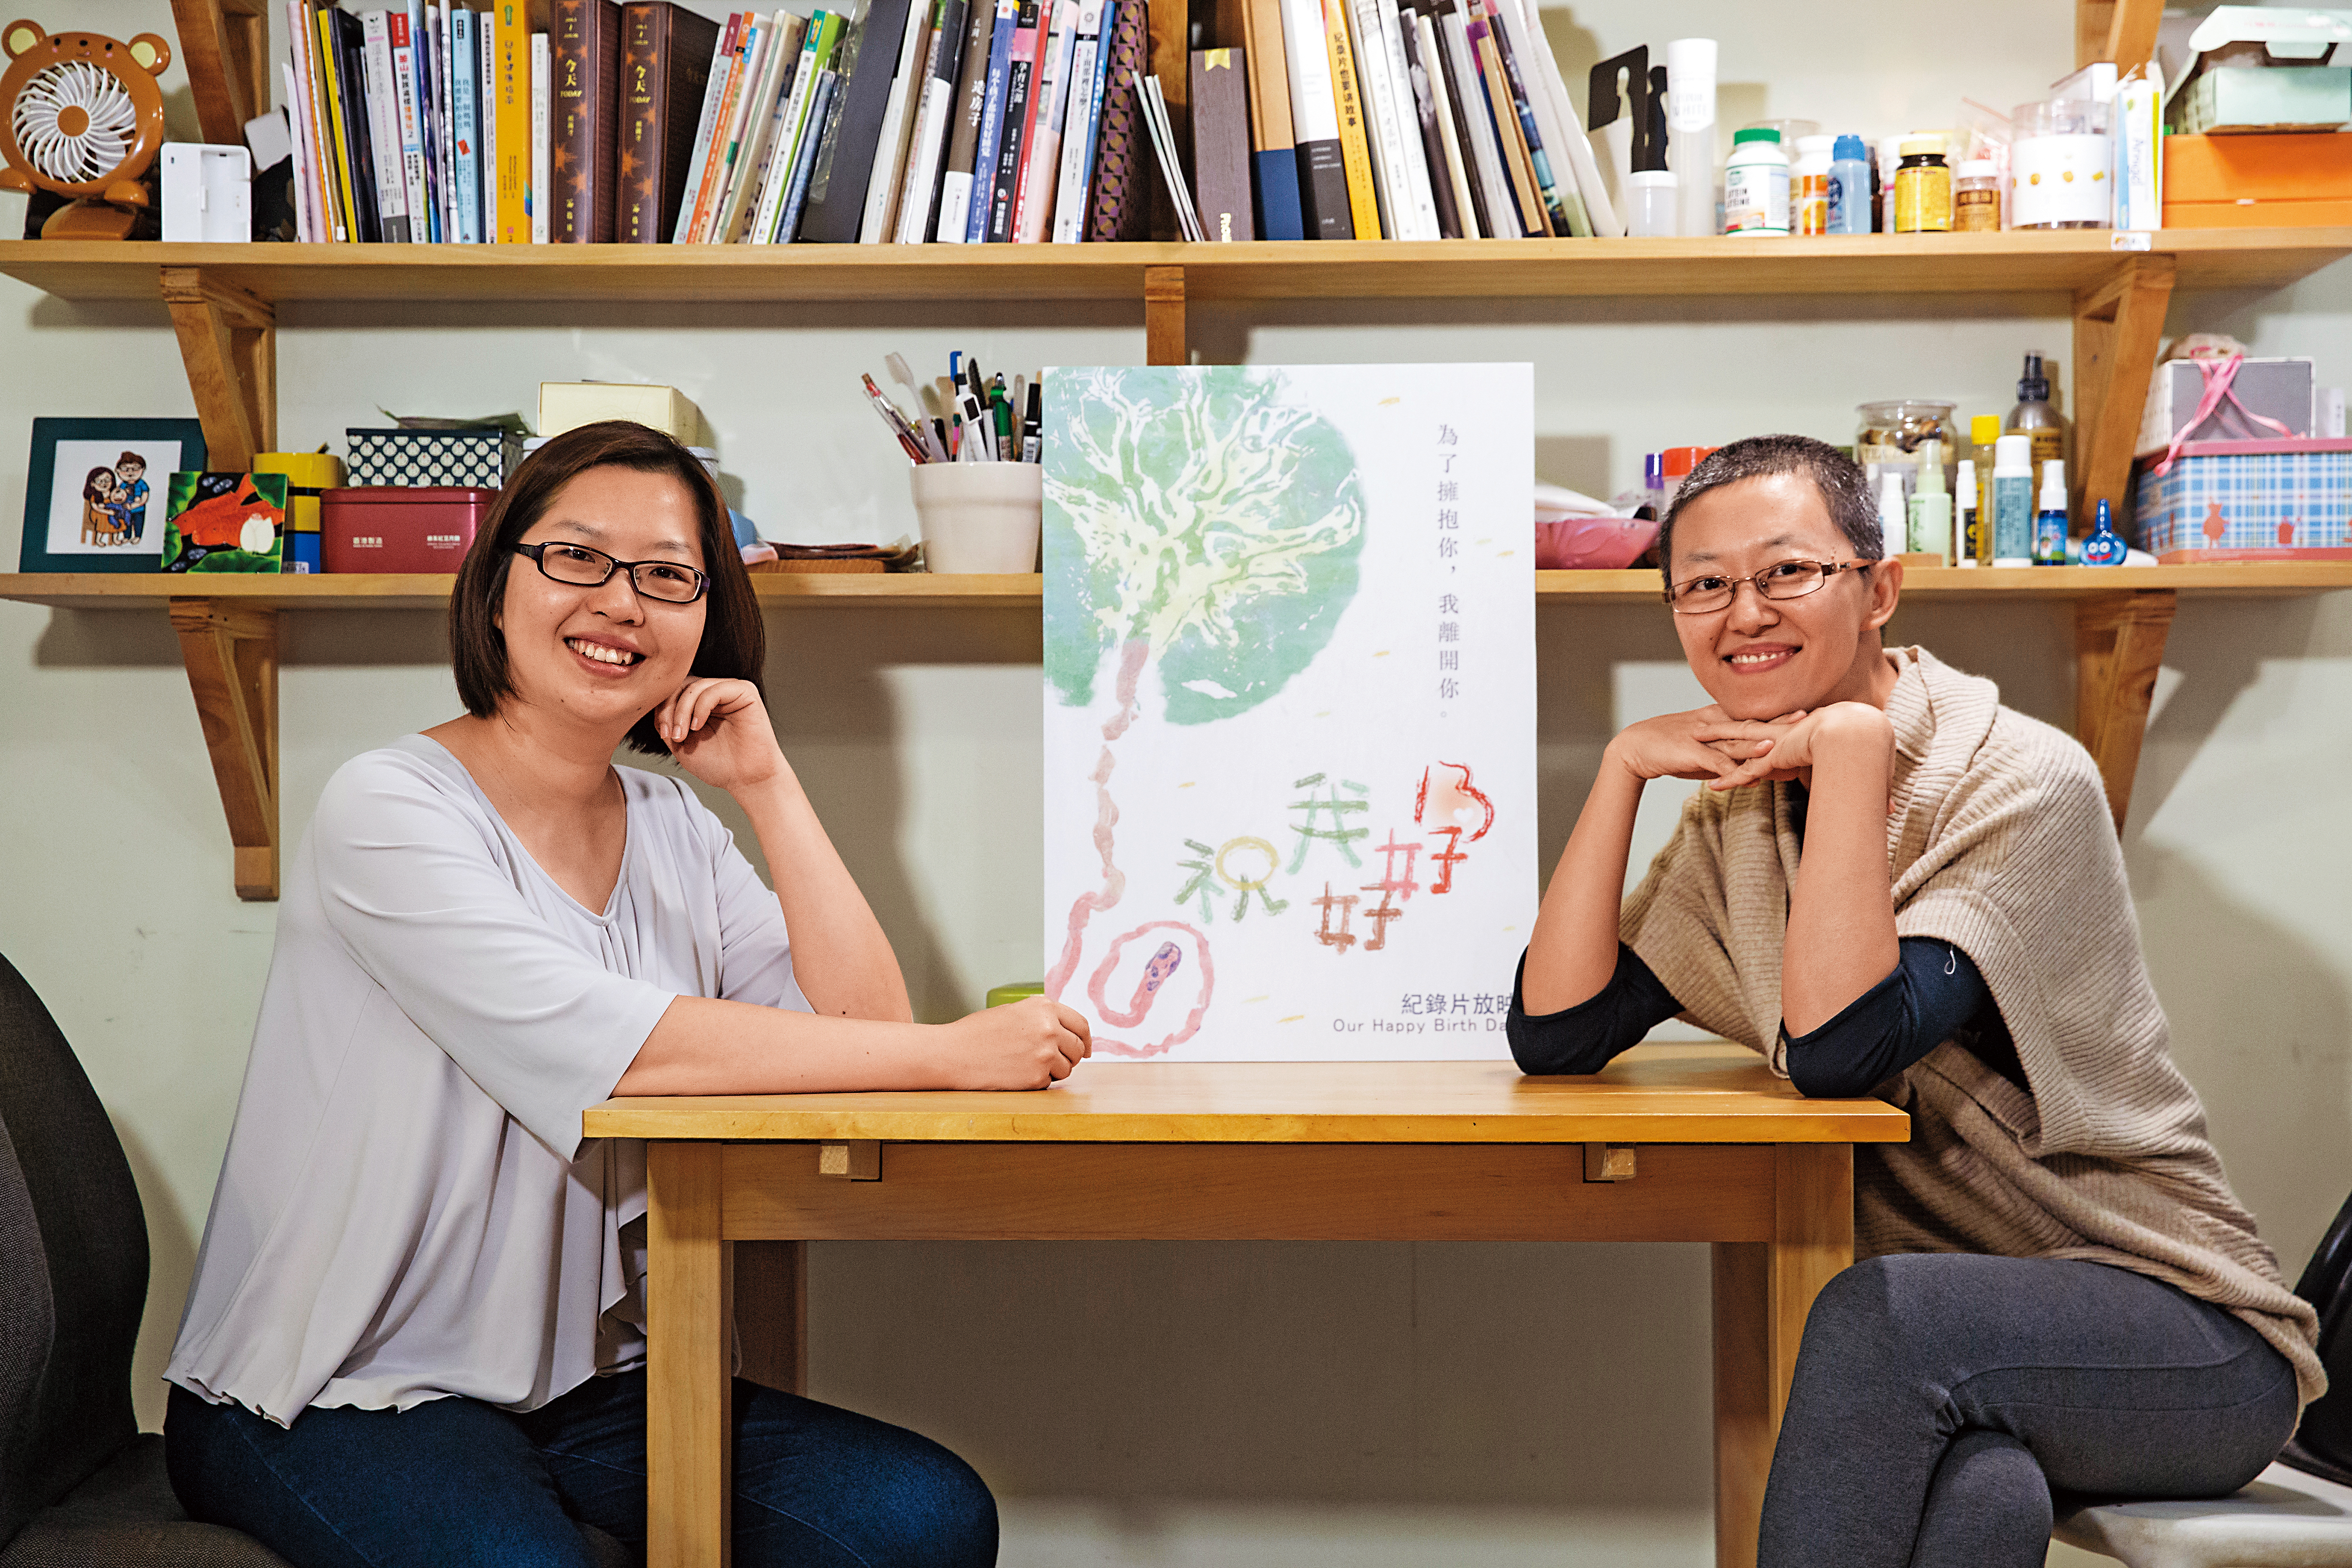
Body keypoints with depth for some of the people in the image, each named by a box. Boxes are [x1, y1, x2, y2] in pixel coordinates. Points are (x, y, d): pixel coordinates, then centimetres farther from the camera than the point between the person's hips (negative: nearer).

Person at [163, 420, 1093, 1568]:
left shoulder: (673, 830, 8)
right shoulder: (389, 810, -13)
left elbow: (863, 1028, -2)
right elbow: (603, 1043, -27)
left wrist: (765, 783, -5)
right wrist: (955, 1053, -28)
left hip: (588, 1386, 6)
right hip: (334, 1397, -6)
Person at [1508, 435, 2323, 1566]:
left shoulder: (2026, 783, -14)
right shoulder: (1742, 814, 5)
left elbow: (1837, 1047, -26)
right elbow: (1554, 1035, -4)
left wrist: (1852, 744, -24)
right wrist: (1623, 763, -7)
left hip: (2180, 1332, -3)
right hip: (1937, 1351, 3)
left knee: (1883, 1311, -34)